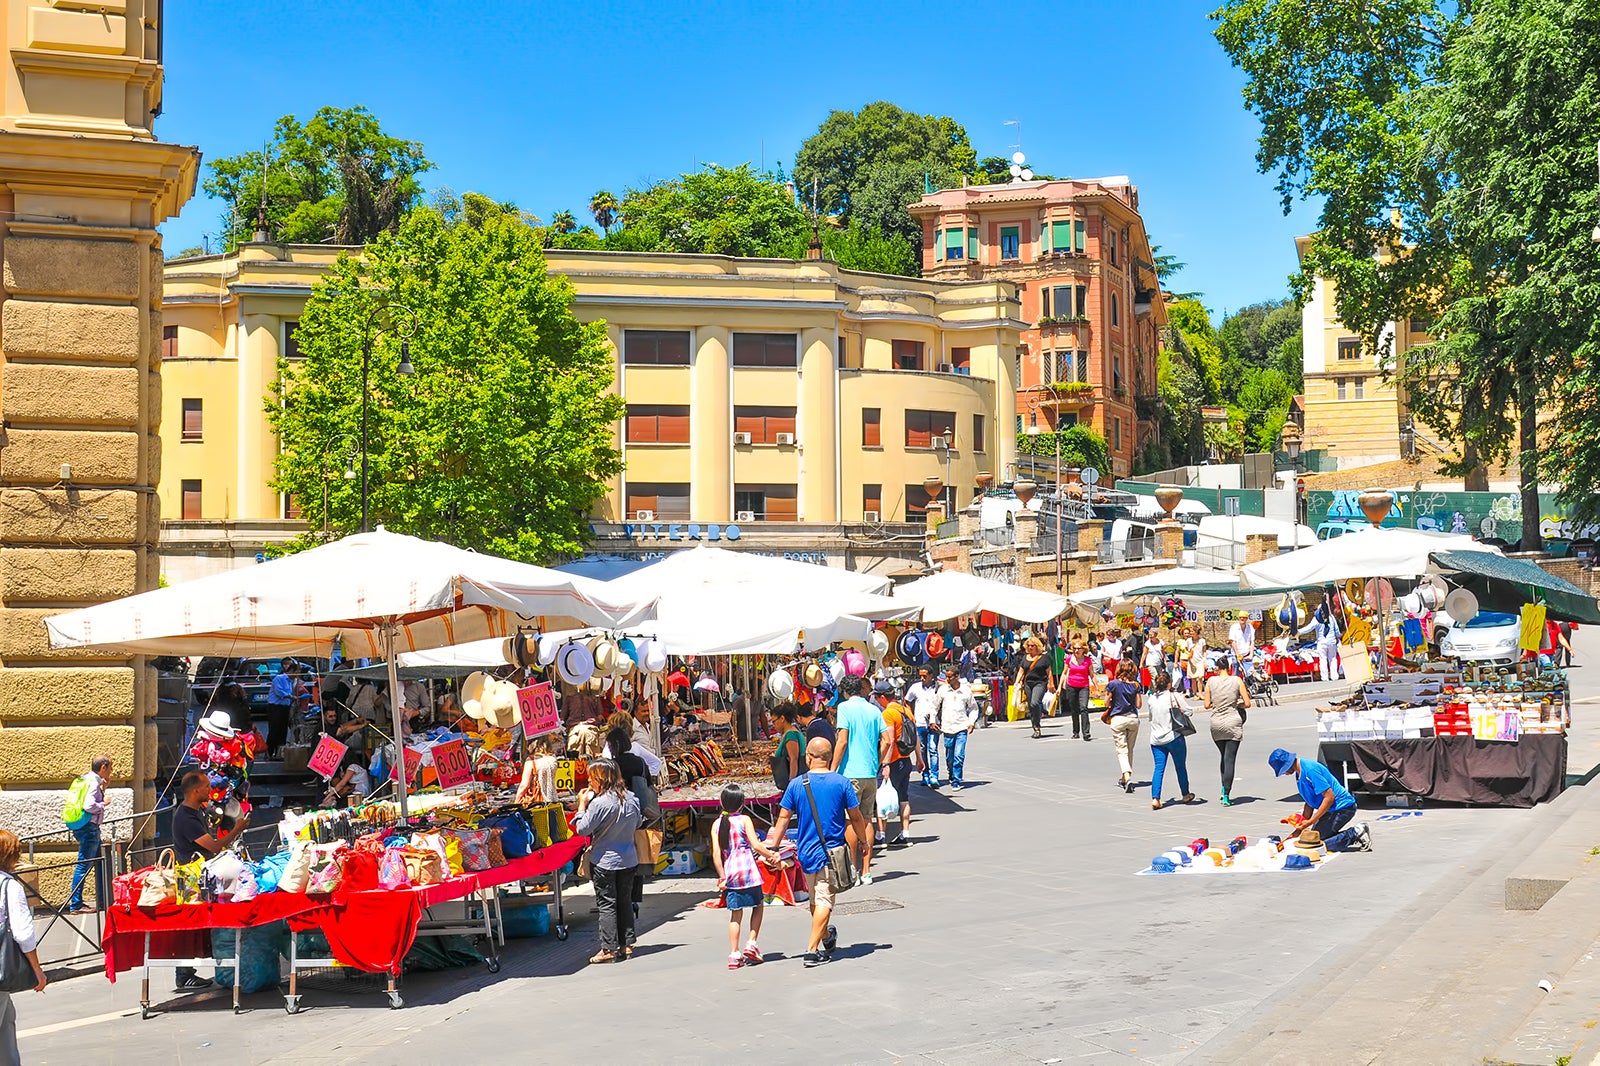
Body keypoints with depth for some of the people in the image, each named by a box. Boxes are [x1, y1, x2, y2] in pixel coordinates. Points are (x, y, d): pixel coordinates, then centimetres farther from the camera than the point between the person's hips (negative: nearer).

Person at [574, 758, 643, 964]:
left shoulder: (600, 803, -21)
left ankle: (609, 949, 2)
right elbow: (637, 823, 14)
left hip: (604, 861, -6)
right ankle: (626, 945, 19)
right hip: (628, 859, 6)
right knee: (624, 902, 15)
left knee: (606, 904, 1)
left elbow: (583, 829, -14)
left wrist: (582, 805, -5)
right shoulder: (631, 799, 0)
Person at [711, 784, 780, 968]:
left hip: (729, 873, 3)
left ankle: (734, 954, 5)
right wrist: (771, 855, 4)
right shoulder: (744, 820, -4)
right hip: (748, 870, -3)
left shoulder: (717, 824, 6)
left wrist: (722, 876, 3)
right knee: (758, 905, 16)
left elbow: (716, 853, 0)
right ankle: (752, 944, 5)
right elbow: (756, 845, -10)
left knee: (735, 913, 9)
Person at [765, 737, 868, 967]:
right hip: (831, 852, -3)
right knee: (824, 901, -3)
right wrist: (863, 842, 16)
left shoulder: (796, 784, -3)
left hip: (805, 851, 3)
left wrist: (773, 847, 8)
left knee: (815, 900, 19)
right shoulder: (842, 783, -6)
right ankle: (812, 949, -10)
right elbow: (856, 818, 0)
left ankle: (826, 937, 38)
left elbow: (783, 818, -1)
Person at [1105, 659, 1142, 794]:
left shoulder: (1113, 684, -8)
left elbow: (1107, 703, -5)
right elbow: (1138, 704, 1)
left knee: (1122, 749, -4)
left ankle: (1127, 777, -23)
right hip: (1133, 718, 3)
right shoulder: (1135, 685, -1)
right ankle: (1125, 779, 24)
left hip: (1118, 719, -3)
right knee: (1130, 750, 15)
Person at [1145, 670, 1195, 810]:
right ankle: (1186, 795, 30)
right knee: (1181, 767, 14)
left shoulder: (1151, 699, 2)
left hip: (1156, 739, 3)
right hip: (1174, 737, -3)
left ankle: (1155, 798, -13)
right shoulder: (1174, 696, -9)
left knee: (1159, 768, 2)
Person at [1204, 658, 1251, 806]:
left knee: (1224, 756, 21)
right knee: (1230, 759, -1)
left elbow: (1207, 705, -1)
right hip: (1233, 723, -2)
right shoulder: (1237, 681, -5)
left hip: (1216, 723, 2)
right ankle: (1226, 796, -6)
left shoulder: (1211, 681, -2)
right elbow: (1247, 704, -5)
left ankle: (1224, 790, 16)